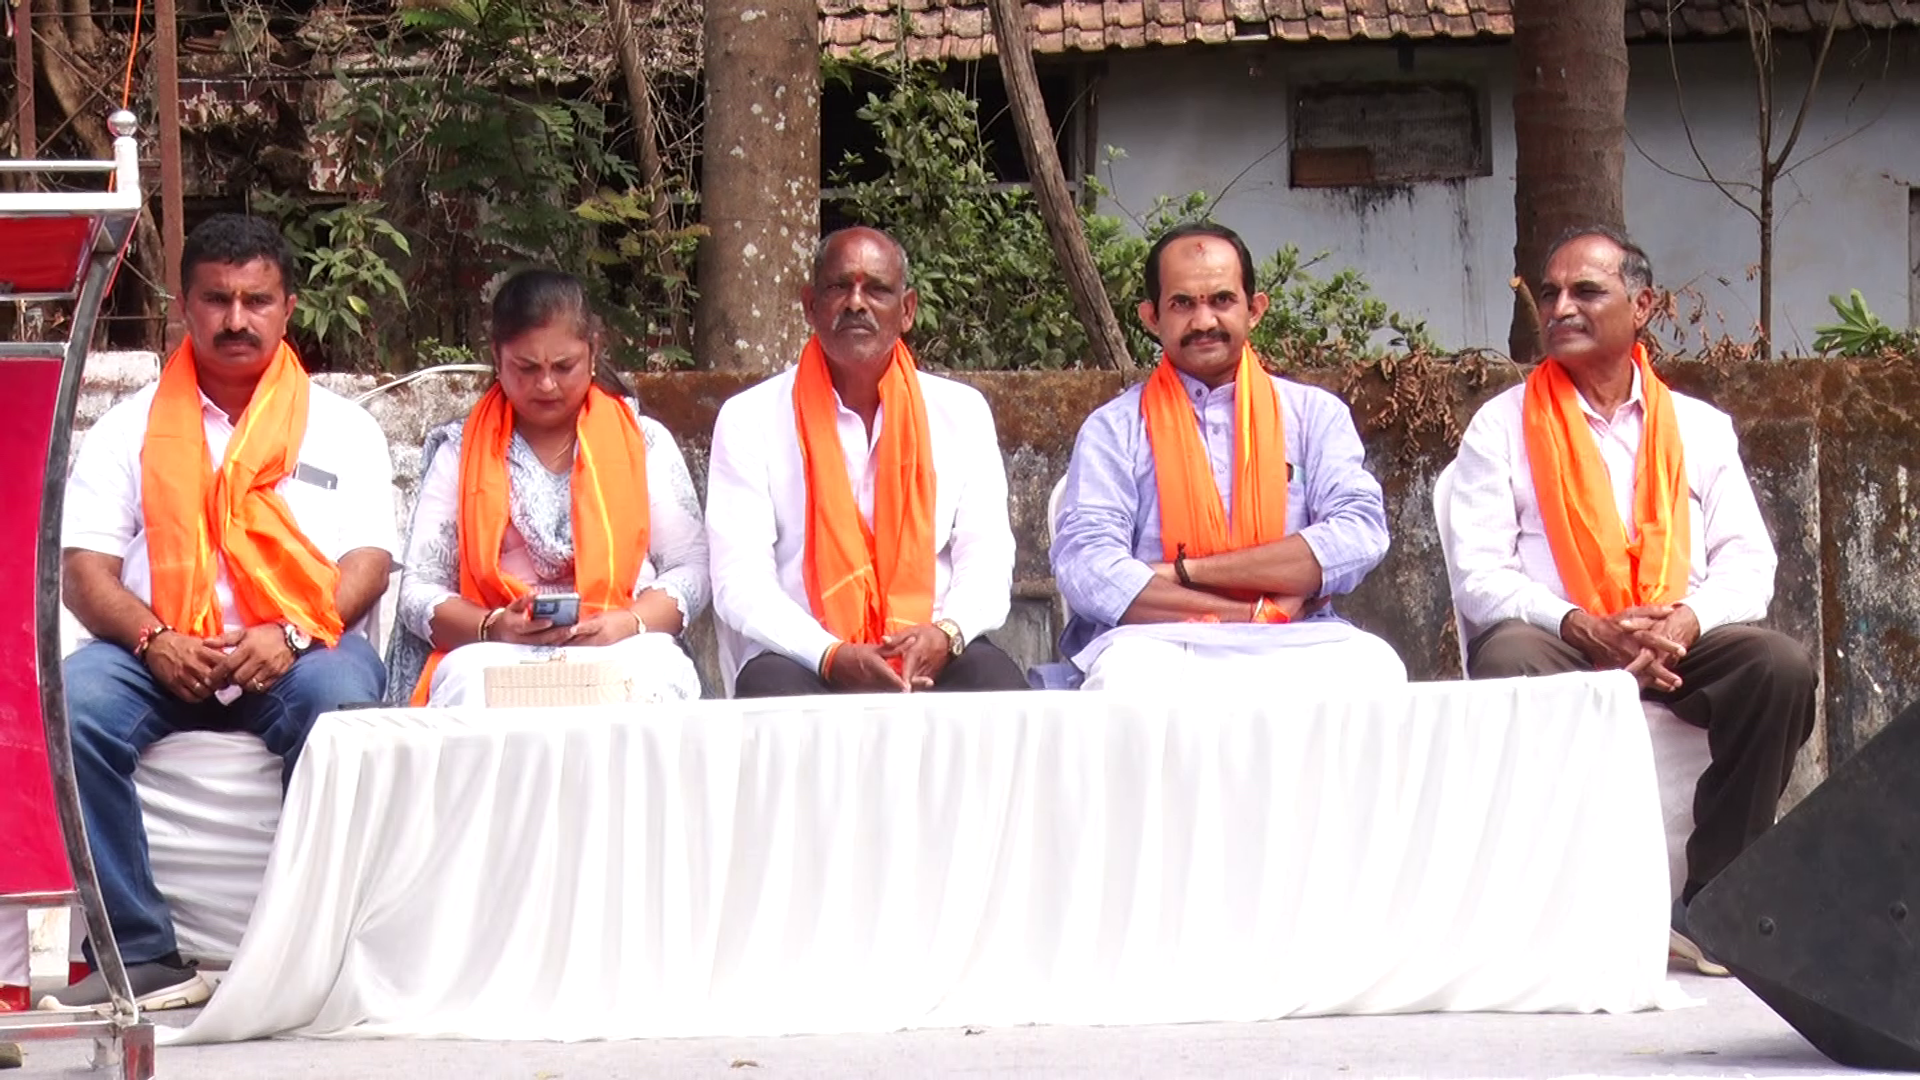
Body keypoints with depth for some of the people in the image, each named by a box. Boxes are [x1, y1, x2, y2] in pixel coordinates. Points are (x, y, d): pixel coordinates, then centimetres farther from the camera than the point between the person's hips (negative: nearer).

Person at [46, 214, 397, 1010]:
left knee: (339, 700, -36)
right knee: (75, 701, -31)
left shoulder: (342, 429, 16)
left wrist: (290, 634, -17)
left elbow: (369, 561, 3)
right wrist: (153, 640, -15)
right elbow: (84, 569, 6)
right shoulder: (130, 428, 17)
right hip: (163, 657, 1)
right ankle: (142, 953, -29)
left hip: (299, 652, -1)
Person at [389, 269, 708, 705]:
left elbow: (690, 568, 11)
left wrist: (628, 623, -11)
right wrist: (493, 628, -13)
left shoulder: (646, 443, 16)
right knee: (468, 677, -39)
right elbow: (420, 590, 9)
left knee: (655, 670, -38)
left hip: (619, 650, 0)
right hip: (496, 654, 0)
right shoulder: (460, 453, 16)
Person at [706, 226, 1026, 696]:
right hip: (804, 662, -1)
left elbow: (987, 558, 9)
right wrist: (832, 657, -20)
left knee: (996, 679, -32)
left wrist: (945, 633, -15)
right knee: (772, 686, -36)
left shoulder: (961, 412, 16)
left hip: (930, 657, 1)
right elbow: (740, 582, -2)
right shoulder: (750, 420, 7)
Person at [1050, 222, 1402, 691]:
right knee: (1126, 673, -39)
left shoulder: (1314, 414, 18)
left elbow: (1360, 535, -1)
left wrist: (1190, 572, -8)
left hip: (1291, 650, 2)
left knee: (1373, 666, -33)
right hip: (1160, 646, -2)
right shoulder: (1115, 429, 12)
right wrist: (1258, 614, -11)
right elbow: (1084, 568, -4)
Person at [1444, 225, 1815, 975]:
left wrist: (1686, 621, -16)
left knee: (1780, 666, -28)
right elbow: (1478, 574, -1)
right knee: (1511, 665, -37)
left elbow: (1747, 563, 7)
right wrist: (1582, 627, -18)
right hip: (1554, 641, -2)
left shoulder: (1700, 428, 18)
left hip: (1680, 646, 2)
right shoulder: (1503, 426, 10)